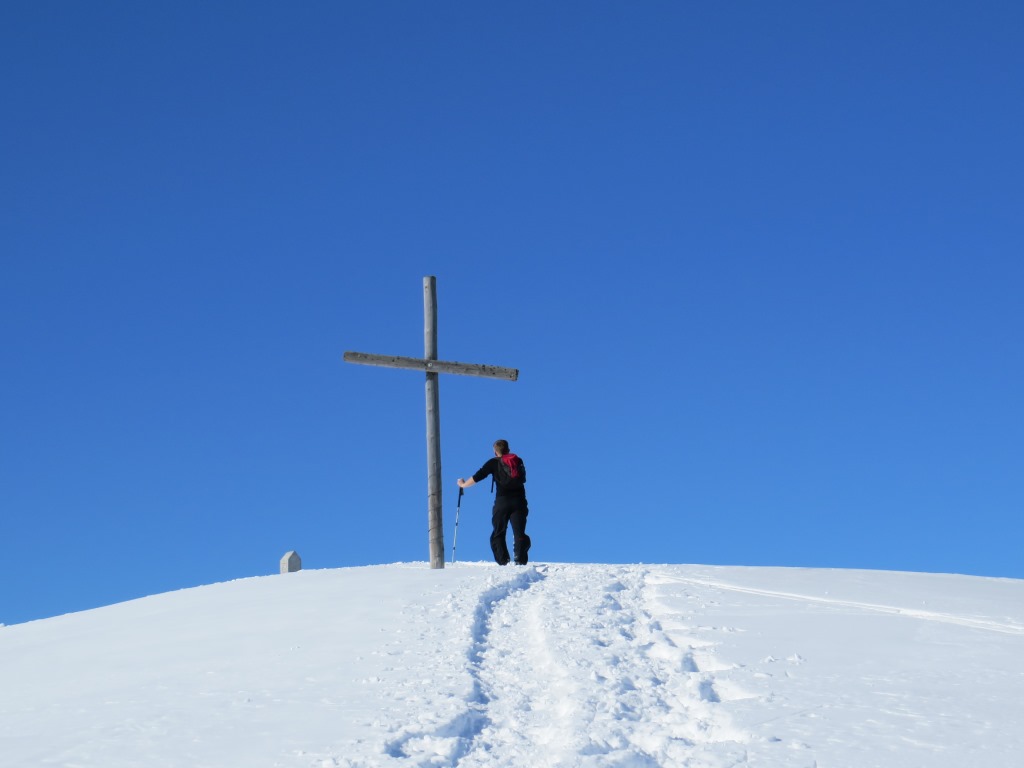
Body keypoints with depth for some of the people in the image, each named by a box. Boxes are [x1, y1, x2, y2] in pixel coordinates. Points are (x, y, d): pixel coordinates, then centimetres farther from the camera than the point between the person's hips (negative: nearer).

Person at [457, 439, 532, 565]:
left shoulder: (494, 463, 4)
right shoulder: (518, 461, 13)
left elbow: (477, 477, 4)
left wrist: (463, 484, 20)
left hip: (502, 502, -2)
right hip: (519, 501, 2)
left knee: (498, 533, 6)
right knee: (519, 533, -1)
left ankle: (503, 561, -8)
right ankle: (521, 560, -19)